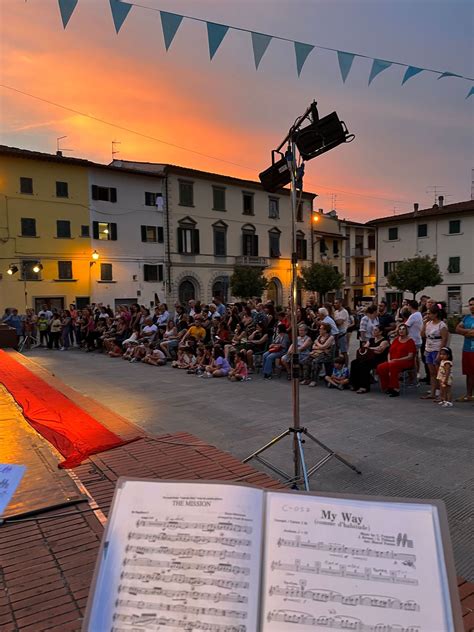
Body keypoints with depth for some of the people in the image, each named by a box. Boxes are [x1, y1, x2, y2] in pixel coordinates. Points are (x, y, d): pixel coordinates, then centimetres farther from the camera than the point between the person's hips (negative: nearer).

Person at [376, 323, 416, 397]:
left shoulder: (410, 341, -1)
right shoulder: (396, 340, 17)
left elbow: (410, 356, -10)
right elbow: (390, 352, 20)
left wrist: (397, 360, -18)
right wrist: (389, 360, -1)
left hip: (406, 362, -6)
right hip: (393, 362, 6)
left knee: (393, 365, -37)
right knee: (380, 367, -20)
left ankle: (395, 389, -29)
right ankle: (386, 387, -7)